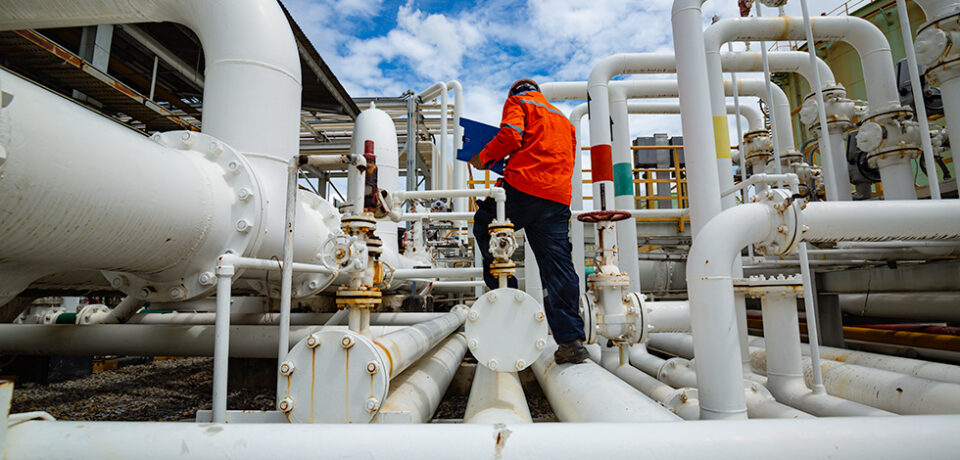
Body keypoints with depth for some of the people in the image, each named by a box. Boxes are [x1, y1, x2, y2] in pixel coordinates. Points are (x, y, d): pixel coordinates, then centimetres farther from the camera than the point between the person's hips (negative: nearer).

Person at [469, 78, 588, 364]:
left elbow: (510, 136, -6)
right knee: (558, 267, 2)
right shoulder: (563, 119, 33)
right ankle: (571, 340, 0)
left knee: (484, 225, 18)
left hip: (522, 188, -5)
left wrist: (483, 158, 7)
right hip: (559, 197, 6)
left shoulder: (518, 102, 14)